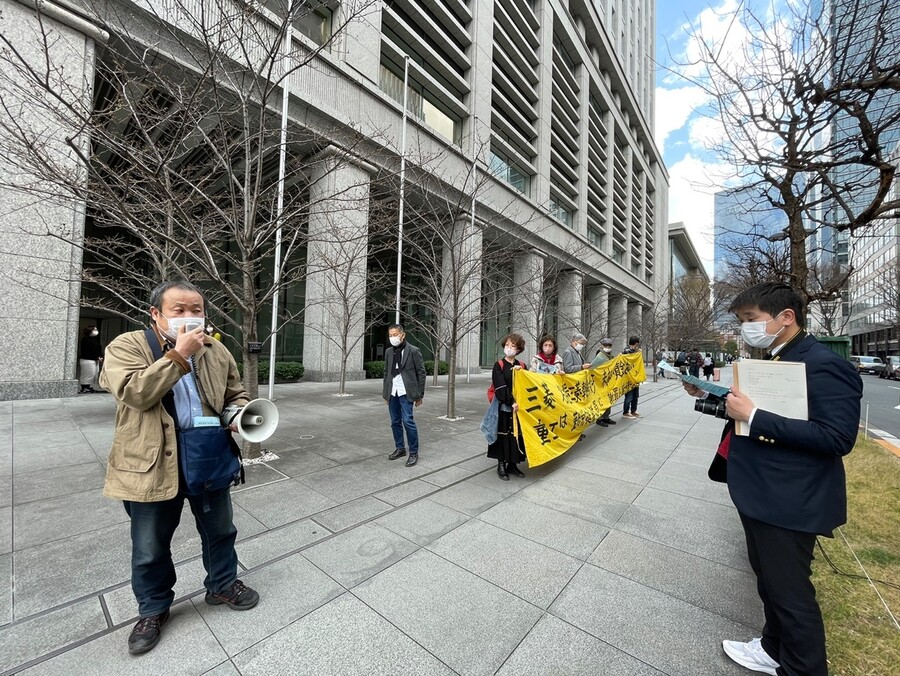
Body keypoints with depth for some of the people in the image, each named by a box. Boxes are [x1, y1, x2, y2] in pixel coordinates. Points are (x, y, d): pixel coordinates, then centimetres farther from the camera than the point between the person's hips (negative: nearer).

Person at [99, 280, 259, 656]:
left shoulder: (217, 351, 4)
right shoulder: (127, 346, -6)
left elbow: (235, 393, 12)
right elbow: (134, 393, -22)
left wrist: (239, 414, -9)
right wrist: (178, 354, -24)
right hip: (152, 463, -3)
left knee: (220, 530, 19)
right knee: (150, 546, 16)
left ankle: (222, 585, 42)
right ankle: (153, 610, 41)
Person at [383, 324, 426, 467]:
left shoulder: (413, 351, -6)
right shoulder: (388, 352, 10)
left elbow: (421, 373, -5)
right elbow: (386, 373, 15)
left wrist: (420, 395, -6)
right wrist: (385, 393, 12)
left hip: (405, 392, -5)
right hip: (392, 393, 6)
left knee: (408, 421, -9)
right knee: (395, 422, 11)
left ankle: (413, 453, 5)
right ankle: (400, 448, 27)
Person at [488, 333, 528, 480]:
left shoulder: (521, 366, 9)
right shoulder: (499, 366, -4)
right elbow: (500, 387, -13)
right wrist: (511, 403, -21)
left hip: (519, 406, 4)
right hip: (503, 407, -4)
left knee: (516, 434, 8)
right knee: (503, 434, 1)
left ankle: (512, 464, 22)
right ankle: (501, 465, 15)